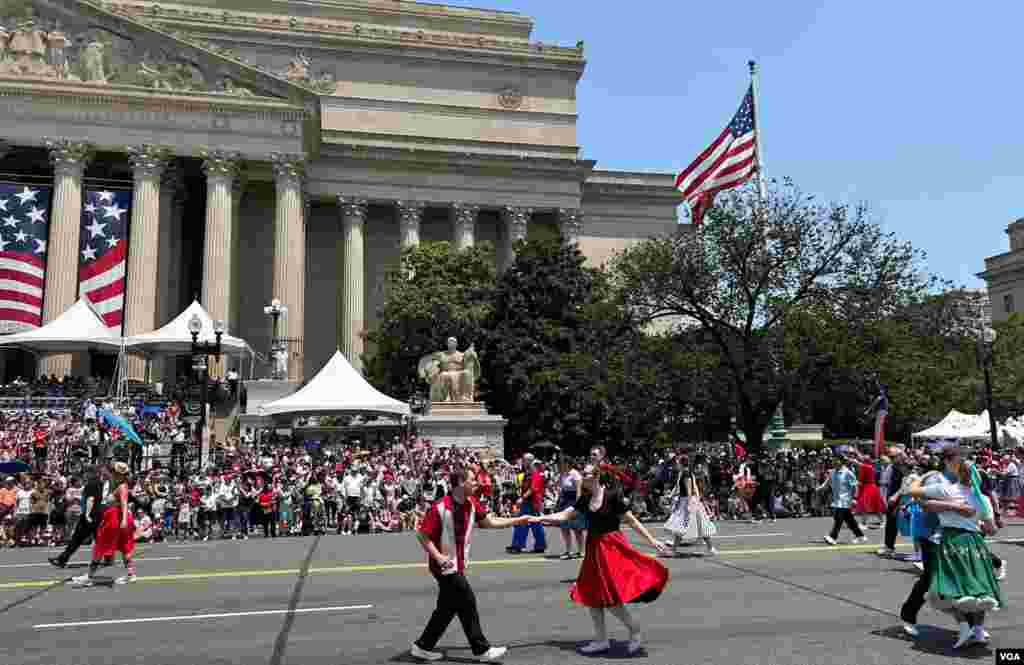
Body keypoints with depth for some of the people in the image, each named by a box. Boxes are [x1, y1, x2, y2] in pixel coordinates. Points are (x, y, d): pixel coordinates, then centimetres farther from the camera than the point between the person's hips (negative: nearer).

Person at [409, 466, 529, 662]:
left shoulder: (471, 504, 0)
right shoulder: (440, 507, -22)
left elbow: (490, 522, 8)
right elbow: (422, 534, -17)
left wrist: (518, 520, 5)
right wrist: (437, 556, -28)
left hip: (458, 564, 8)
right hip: (445, 565, -8)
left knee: (447, 608, 14)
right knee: (467, 602, -3)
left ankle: (422, 647, 27)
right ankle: (482, 650, 9)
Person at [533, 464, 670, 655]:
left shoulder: (612, 496, -14)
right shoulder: (585, 499, 4)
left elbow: (632, 521, -9)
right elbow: (564, 515, 3)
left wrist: (652, 541, -10)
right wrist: (539, 519, -7)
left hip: (612, 548, -7)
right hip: (595, 550, 7)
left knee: (611, 597, -8)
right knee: (592, 595, 9)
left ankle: (634, 630, 15)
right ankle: (601, 640, 22)